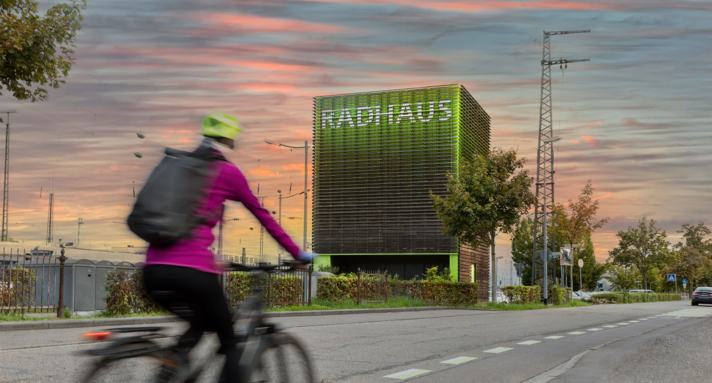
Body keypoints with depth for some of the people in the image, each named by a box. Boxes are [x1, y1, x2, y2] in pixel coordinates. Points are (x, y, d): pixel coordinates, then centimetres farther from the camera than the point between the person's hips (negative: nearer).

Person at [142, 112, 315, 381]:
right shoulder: (227, 171, 5)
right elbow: (263, 216, 12)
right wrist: (298, 253, 23)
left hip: (153, 270, 6)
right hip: (192, 270, -6)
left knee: (199, 324, 30)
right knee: (230, 342, 12)